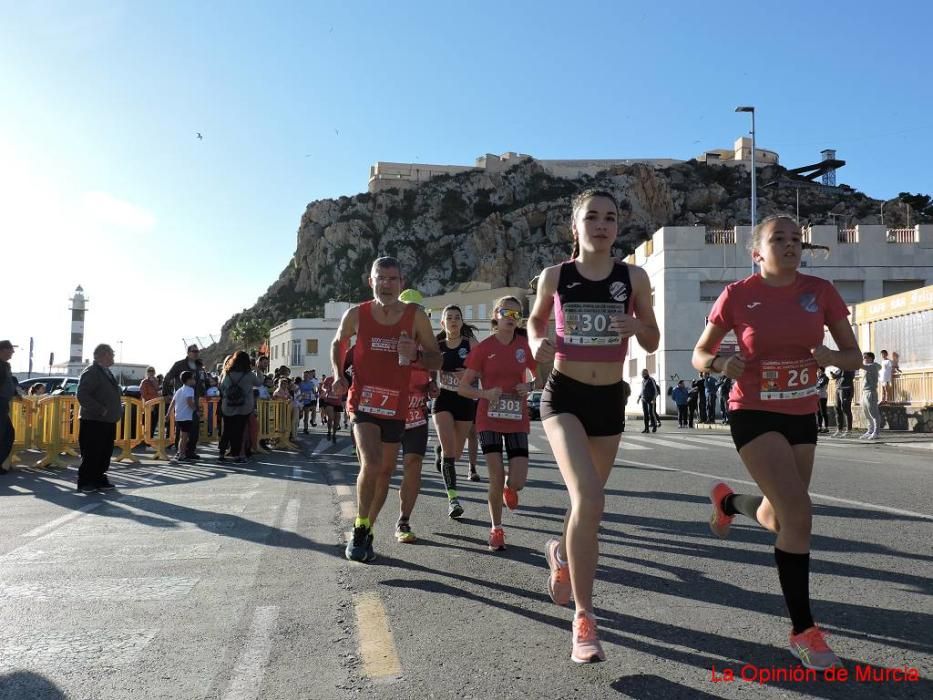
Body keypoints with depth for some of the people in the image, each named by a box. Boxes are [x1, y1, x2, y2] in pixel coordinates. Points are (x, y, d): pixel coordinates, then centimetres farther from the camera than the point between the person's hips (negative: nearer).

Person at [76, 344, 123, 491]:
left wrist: (118, 409, 14)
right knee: (91, 454, -1)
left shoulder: (107, 372, 17)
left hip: (108, 421, 9)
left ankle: (99, 479, 22)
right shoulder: (91, 372, -12)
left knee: (105, 453, 13)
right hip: (94, 421, -9)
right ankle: (84, 482, 8)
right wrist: (101, 410, -22)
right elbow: (82, 395, -20)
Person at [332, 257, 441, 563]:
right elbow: (338, 343, 14)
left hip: (396, 406, 3)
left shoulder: (416, 316, -7)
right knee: (371, 463, -21)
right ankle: (360, 531, -1)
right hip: (363, 401, -2)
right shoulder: (356, 314, -6)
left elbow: (437, 360, -2)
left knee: (385, 471, 13)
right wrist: (338, 375, -1)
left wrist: (416, 355, -22)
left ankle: (367, 530, 33)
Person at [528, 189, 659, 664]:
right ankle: (583, 617, -9)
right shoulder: (554, 277, -3)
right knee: (588, 499, -21)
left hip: (610, 399, 3)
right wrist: (537, 344, -8)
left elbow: (653, 344, 6)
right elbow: (535, 320, 14)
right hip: (564, 395, -3)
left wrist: (638, 327, -16)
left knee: (588, 501, 16)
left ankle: (562, 553, 50)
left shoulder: (634, 278, -1)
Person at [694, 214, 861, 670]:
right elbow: (699, 355, -1)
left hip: (802, 415, 5)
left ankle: (726, 501, 49)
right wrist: (721, 364, -23)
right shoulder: (738, 295, -9)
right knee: (798, 513, -18)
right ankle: (803, 631, -2)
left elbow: (855, 356, 3)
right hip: (754, 415, -4)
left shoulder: (820, 291, -1)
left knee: (778, 521, 13)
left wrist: (830, 356, -19)